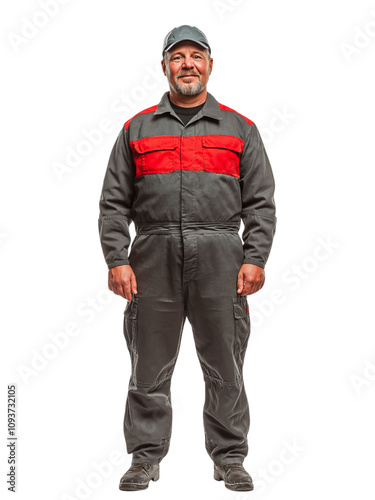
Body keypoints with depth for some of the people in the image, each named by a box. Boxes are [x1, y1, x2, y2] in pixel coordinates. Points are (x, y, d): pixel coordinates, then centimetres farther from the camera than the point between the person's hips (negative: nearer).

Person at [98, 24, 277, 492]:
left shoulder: (240, 129, 12)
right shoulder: (137, 129, 13)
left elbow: (261, 202, 8)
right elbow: (113, 202, 9)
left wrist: (255, 259, -4)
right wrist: (116, 259, -3)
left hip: (219, 259, 0)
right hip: (153, 257, 1)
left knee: (225, 368, 4)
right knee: (149, 367, 4)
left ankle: (229, 458, 16)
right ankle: (146, 457, 17)